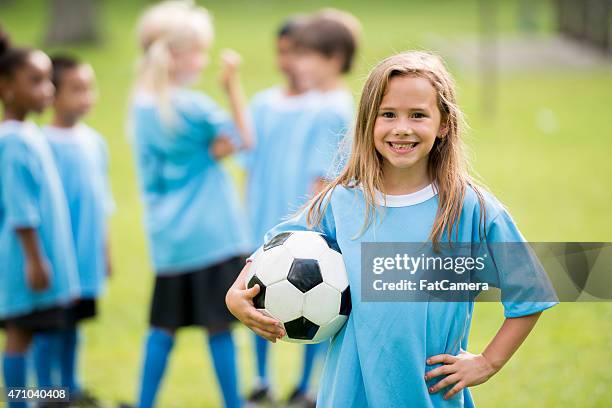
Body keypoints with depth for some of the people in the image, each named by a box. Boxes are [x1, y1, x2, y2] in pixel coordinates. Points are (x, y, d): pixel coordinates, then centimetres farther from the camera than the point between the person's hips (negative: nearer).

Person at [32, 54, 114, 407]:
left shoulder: (94, 141, 8)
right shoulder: (45, 143, -14)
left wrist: (105, 249, 20)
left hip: (87, 256, 7)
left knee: (73, 323, 17)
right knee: (49, 325, 0)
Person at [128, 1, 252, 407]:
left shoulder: (141, 103, 6)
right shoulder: (194, 107, -16)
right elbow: (244, 140, -5)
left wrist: (216, 146, 2)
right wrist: (234, 85, -5)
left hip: (166, 237, 7)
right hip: (210, 236, -7)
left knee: (165, 325, 12)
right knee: (218, 326, 2)